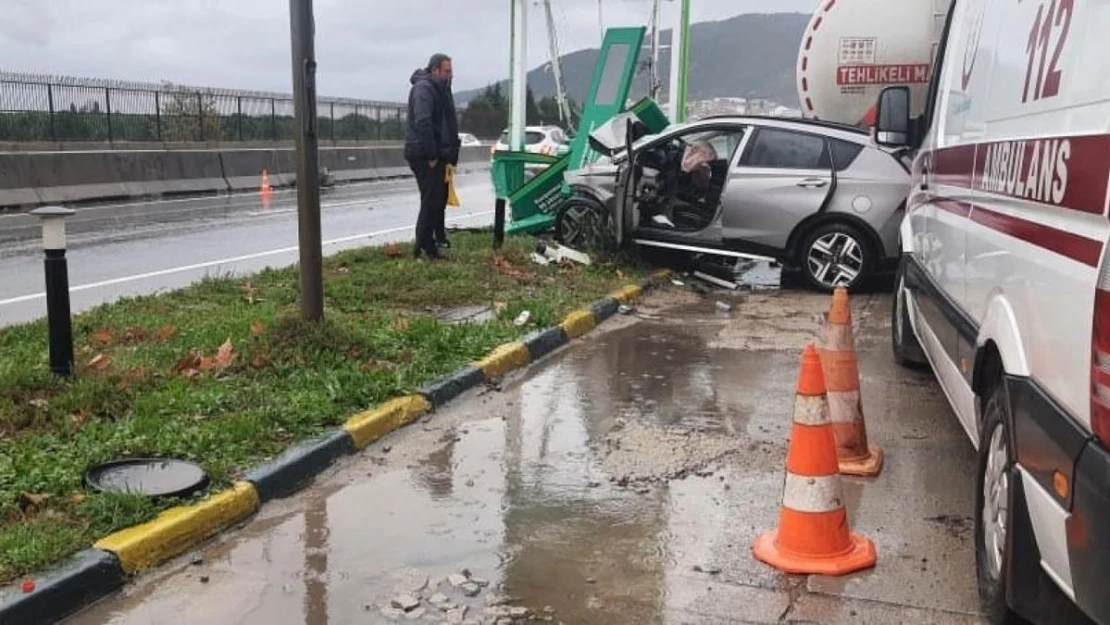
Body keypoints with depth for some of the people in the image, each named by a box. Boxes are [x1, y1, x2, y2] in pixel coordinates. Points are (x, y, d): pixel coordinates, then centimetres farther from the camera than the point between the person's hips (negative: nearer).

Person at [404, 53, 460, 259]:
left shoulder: (440, 88, 17)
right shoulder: (423, 88, -15)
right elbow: (422, 123, -25)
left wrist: (450, 153, 15)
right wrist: (431, 155, -24)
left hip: (437, 155, 10)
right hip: (424, 156, -10)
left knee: (440, 198, 17)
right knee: (431, 200, -9)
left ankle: (438, 239, 29)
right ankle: (424, 247, -5)